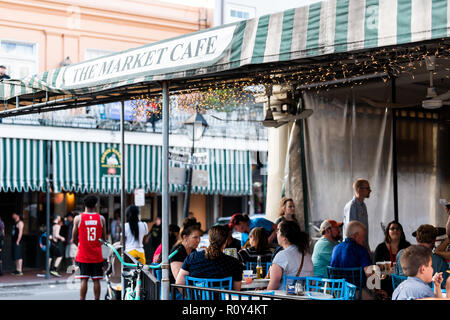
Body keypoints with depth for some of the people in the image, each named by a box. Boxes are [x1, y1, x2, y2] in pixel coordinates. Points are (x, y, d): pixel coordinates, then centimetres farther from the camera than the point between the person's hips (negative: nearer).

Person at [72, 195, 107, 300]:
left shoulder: (78, 218, -4)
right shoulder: (101, 218, 0)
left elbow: (74, 238, 1)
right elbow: (104, 238, 6)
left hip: (83, 255, -1)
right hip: (97, 255, 1)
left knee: (84, 280, 1)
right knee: (96, 280, 5)